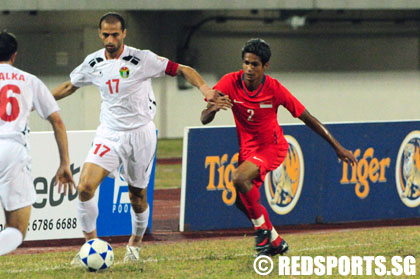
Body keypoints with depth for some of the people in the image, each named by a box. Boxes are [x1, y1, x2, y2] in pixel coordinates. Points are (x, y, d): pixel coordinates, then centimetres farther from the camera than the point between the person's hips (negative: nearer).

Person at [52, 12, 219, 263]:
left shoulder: (141, 59, -12)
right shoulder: (93, 63, 1)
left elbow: (183, 70, -9)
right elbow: (69, 86, 19)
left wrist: (204, 87, -25)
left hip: (140, 134, -3)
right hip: (109, 134, 3)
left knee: (138, 196, 5)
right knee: (85, 187, -15)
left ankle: (135, 245, 31)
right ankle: (90, 243, 1)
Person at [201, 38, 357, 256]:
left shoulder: (274, 89, -20)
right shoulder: (230, 83, -15)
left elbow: (307, 118, -11)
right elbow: (204, 119, -19)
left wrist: (337, 147, -10)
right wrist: (213, 108, -44)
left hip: (272, 146, -5)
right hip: (247, 147, 5)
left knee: (239, 178, -29)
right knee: (243, 201, 8)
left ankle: (262, 227, -10)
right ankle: (275, 242, 30)